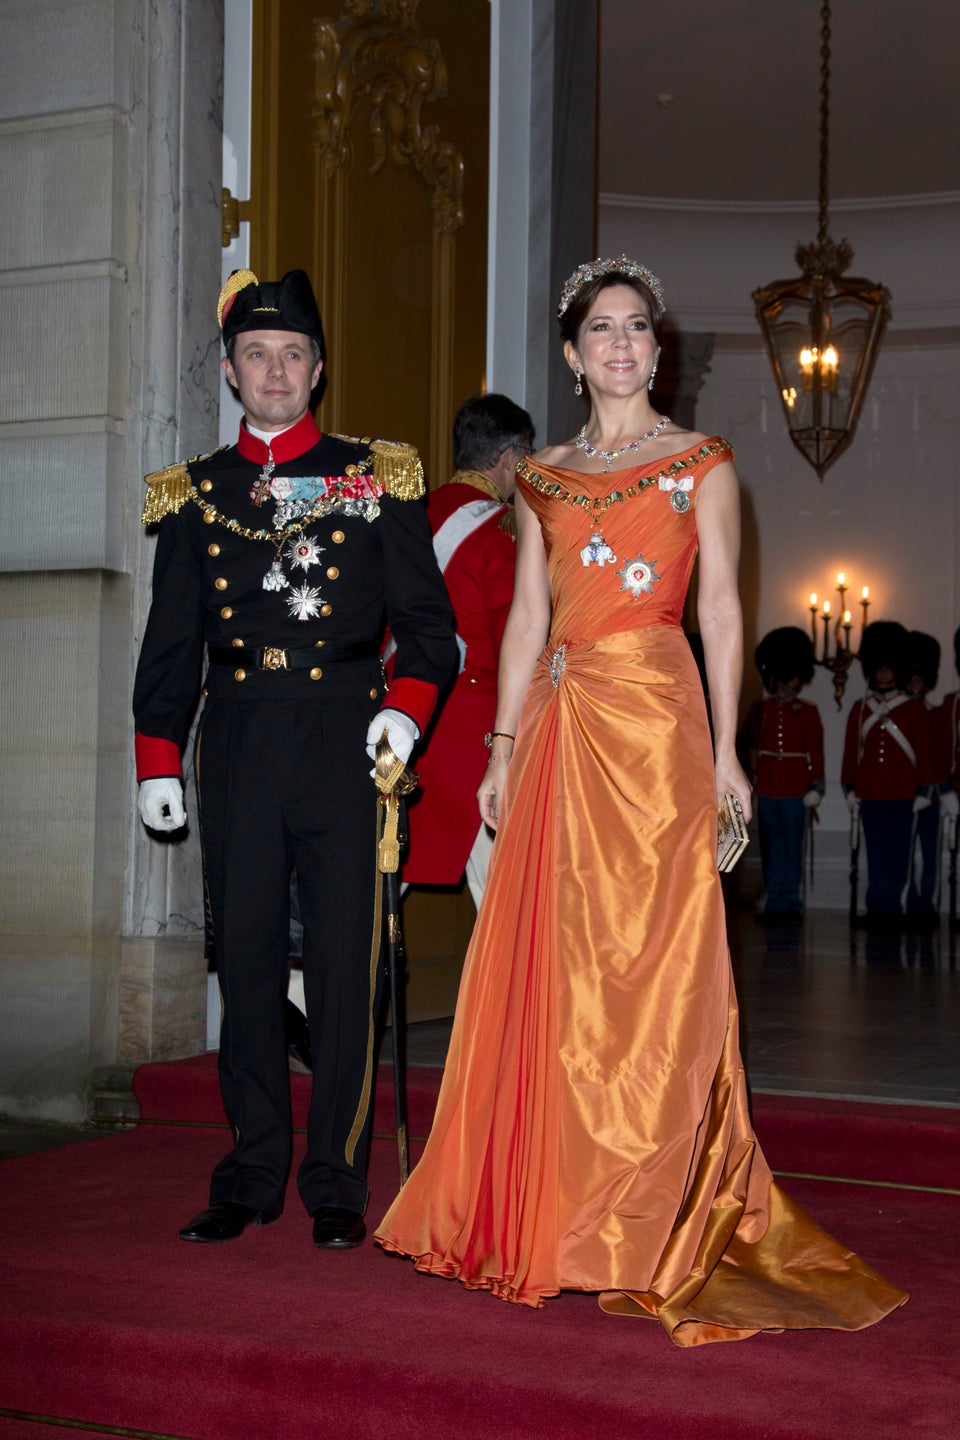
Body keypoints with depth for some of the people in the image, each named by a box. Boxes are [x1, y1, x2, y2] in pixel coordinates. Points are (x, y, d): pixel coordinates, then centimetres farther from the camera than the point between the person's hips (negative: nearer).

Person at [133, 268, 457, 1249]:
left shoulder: (376, 479, 7)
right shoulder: (193, 495, 13)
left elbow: (428, 620, 6)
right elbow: (170, 643, 14)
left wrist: (407, 705, -11)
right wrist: (156, 762, 6)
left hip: (347, 738, -2)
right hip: (238, 744, 2)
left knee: (344, 963, -1)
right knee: (245, 958, 5)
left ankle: (336, 1184, 10)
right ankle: (251, 1177, 17)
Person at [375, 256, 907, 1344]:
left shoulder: (701, 464, 6)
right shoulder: (542, 478, 16)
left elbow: (721, 608, 1)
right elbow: (527, 617, 15)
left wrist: (725, 747, -6)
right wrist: (503, 747, 9)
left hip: (653, 716, -4)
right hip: (559, 723, 4)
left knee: (648, 958, -4)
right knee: (549, 959, 3)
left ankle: (651, 1218, 5)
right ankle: (551, 1207, 14)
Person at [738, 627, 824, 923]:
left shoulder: (807, 712, 3)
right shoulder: (760, 709, 10)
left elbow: (816, 752, 0)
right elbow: (747, 743, 18)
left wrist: (815, 787, -6)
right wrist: (754, 765, 3)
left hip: (795, 791, -3)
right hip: (766, 790, 3)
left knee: (792, 851, 0)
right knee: (771, 851, 5)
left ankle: (790, 905, 5)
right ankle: (775, 903, 11)